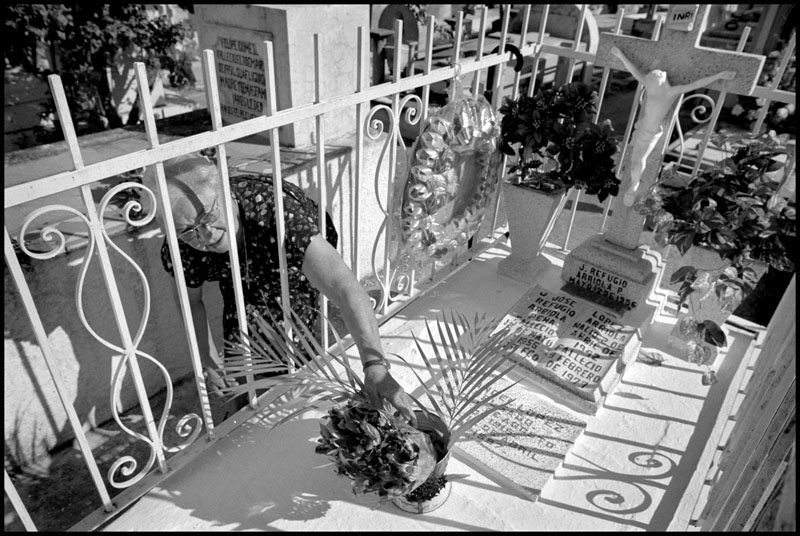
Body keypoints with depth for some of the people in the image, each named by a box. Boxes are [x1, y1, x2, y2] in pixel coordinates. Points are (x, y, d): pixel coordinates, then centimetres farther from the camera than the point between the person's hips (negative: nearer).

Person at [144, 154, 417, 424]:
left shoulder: (275, 211, -49)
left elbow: (345, 286, -59)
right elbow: (191, 302, -8)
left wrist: (375, 366, -69)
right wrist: (208, 362, -8)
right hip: (241, 280, 3)